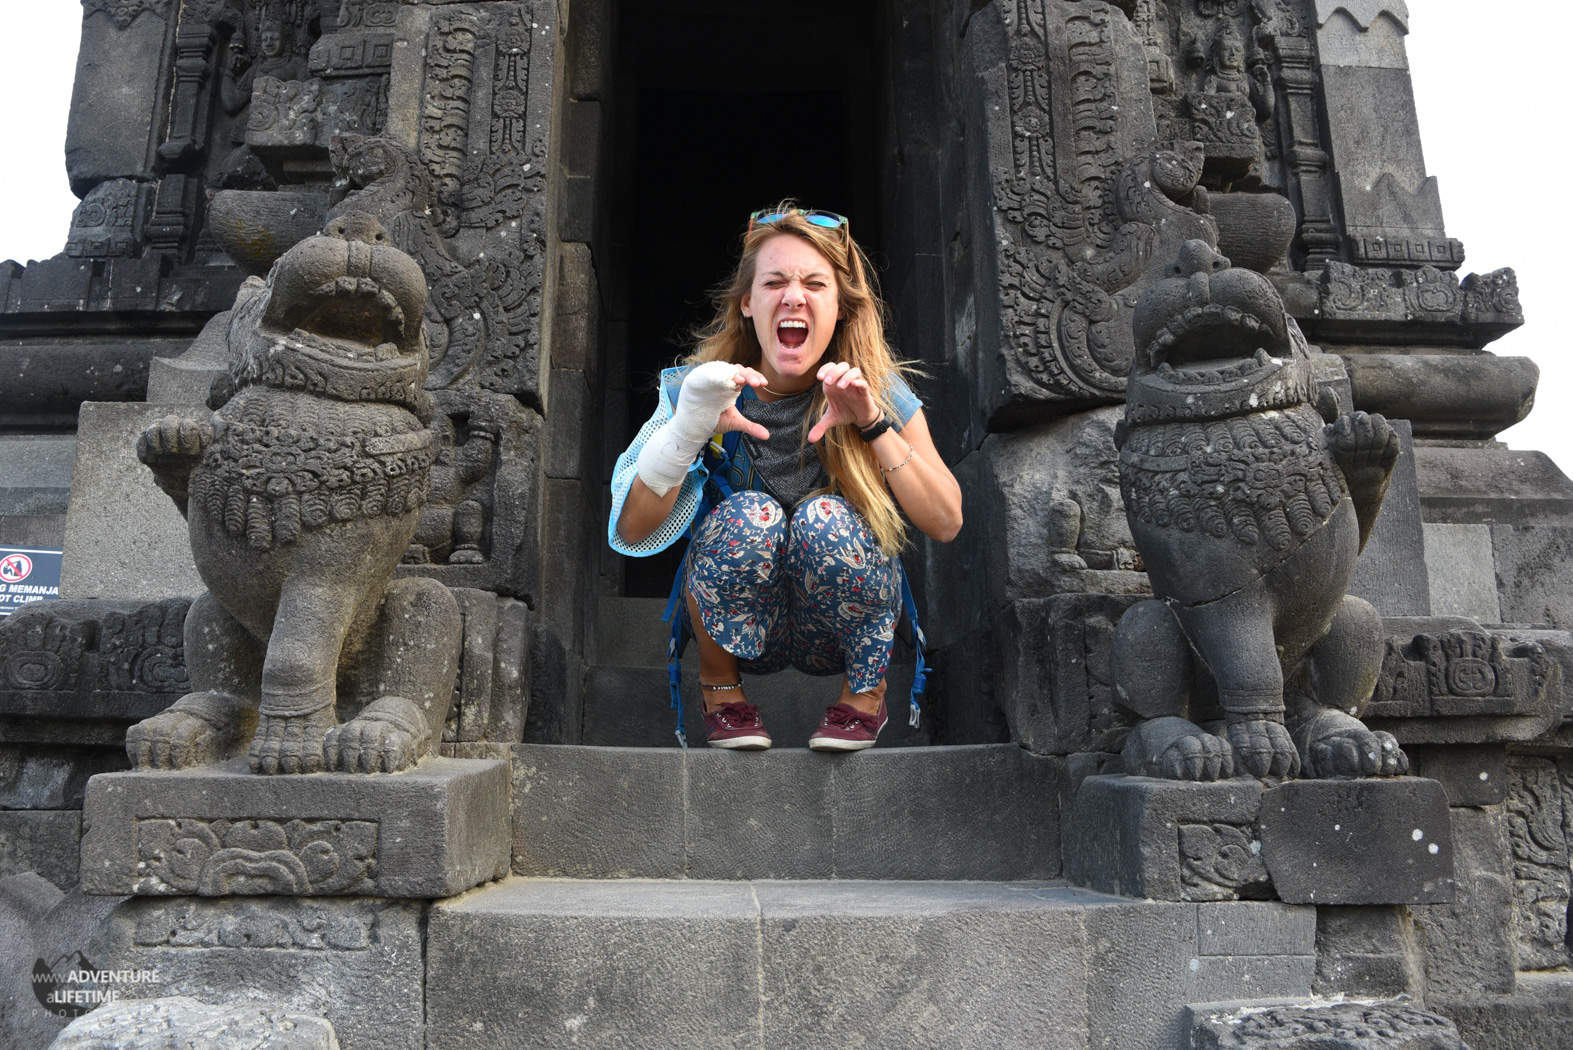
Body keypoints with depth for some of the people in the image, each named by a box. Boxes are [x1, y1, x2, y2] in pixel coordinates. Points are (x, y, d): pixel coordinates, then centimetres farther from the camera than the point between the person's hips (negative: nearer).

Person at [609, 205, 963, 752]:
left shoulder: (878, 393, -10)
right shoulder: (702, 389, -11)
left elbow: (946, 522, -16)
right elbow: (631, 533, -17)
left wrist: (873, 424, -27)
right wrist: (690, 426, -33)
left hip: (844, 631, 1)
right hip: (735, 629, 0)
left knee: (825, 519, -30)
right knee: (749, 515, -30)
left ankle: (865, 690, -3)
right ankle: (720, 684, -3)